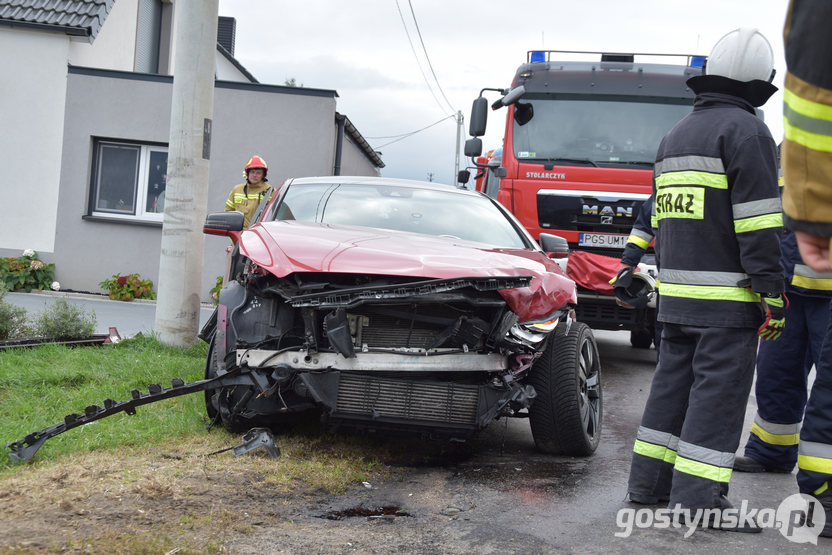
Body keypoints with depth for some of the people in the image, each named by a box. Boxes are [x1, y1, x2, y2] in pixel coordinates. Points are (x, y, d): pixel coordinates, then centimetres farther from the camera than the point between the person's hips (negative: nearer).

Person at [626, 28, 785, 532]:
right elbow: (758, 225, -16)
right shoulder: (746, 132, -9)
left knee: (674, 382, 13)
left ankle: (650, 481, 16)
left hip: (676, 291, 8)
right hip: (727, 296, -8)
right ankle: (697, 496, -6)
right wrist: (773, 296, -15)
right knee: (719, 390, -6)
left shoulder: (675, 136, 18)